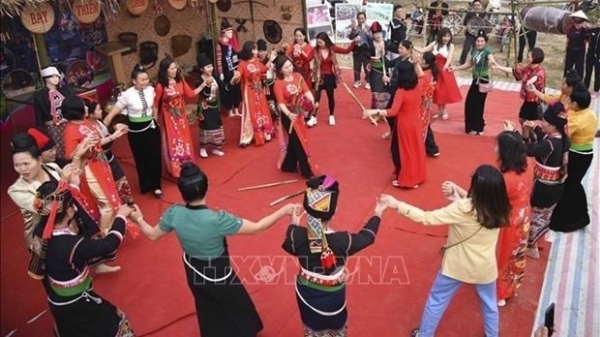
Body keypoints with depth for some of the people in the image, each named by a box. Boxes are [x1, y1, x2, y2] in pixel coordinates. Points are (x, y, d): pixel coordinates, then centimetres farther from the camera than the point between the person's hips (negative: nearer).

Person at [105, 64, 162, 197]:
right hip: (136, 130, -3)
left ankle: (156, 185, 26)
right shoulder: (127, 95, -19)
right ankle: (146, 186, 33)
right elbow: (112, 113, -14)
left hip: (151, 127, 3)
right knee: (141, 159, 12)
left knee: (156, 156, 8)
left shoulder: (151, 90, -7)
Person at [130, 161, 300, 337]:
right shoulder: (218, 219, -37)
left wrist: (139, 219, 18)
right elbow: (256, 227, -28)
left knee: (208, 311, 32)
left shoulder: (174, 214, -22)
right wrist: (284, 211, -21)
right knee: (239, 310, 24)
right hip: (219, 274, -5)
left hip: (194, 273, 5)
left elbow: (152, 234, -2)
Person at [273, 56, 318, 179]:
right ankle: (306, 170, 9)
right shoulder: (278, 84, -18)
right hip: (289, 116, -6)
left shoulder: (298, 76, -2)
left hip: (300, 113, 6)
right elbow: (281, 103, -25)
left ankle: (289, 165, 36)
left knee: (294, 141, 18)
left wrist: (312, 101, -29)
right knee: (299, 142, -1)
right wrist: (289, 114, -42)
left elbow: (306, 91, -10)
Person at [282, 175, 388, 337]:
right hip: (333, 296, -2)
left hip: (307, 294, 2)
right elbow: (366, 236, -10)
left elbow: (289, 246, -1)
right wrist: (378, 214, 6)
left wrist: (293, 224, 13)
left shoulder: (298, 236, -26)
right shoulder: (342, 240, -31)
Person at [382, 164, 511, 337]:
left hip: (457, 265, -3)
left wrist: (397, 204, -22)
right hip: (485, 267, 4)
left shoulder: (463, 209, -31)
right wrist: (457, 190, -5)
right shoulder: (498, 208, -15)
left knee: (436, 301, 20)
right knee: (489, 304, 29)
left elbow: (427, 218, -27)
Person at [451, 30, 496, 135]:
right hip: (475, 79, 7)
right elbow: (469, 64, 16)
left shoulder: (487, 51, -17)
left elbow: (492, 60, -35)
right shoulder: (474, 50, 3)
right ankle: (472, 126, 28)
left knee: (478, 104, -1)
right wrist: (455, 68, 13)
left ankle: (477, 128, 12)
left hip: (483, 80, -7)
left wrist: (492, 62, -58)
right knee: (469, 103, 12)